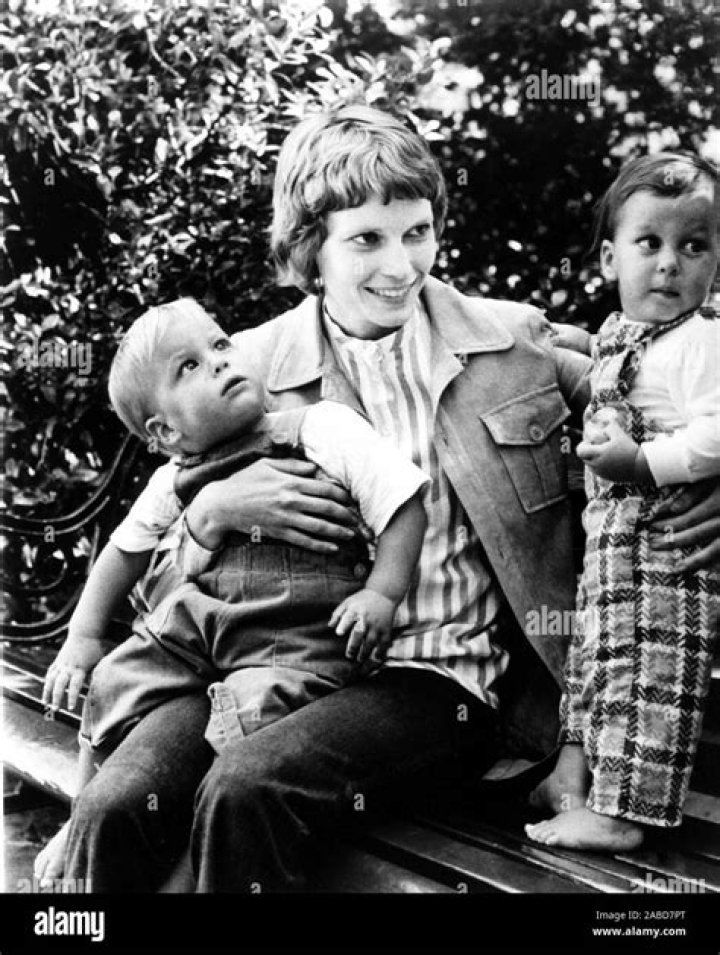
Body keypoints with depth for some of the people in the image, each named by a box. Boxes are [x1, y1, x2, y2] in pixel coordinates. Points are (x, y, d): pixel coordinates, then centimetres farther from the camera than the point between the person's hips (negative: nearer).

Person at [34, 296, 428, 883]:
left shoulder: (323, 427, -5)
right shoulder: (174, 482, 10)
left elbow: (404, 502, -8)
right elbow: (124, 552, 23)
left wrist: (381, 594, -16)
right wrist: (83, 638, 19)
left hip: (297, 636, -5)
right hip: (185, 628, 5)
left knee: (254, 705, -29)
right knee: (116, 684, 0)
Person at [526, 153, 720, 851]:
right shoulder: (613, 336, 11)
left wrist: (641, 462, -26)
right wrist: (595, 447, 11)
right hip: (610, 526, 9)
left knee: (653, 665, -2)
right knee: (596, 643, 17)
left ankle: (622, 813, 7)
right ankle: (575, 771, 31)